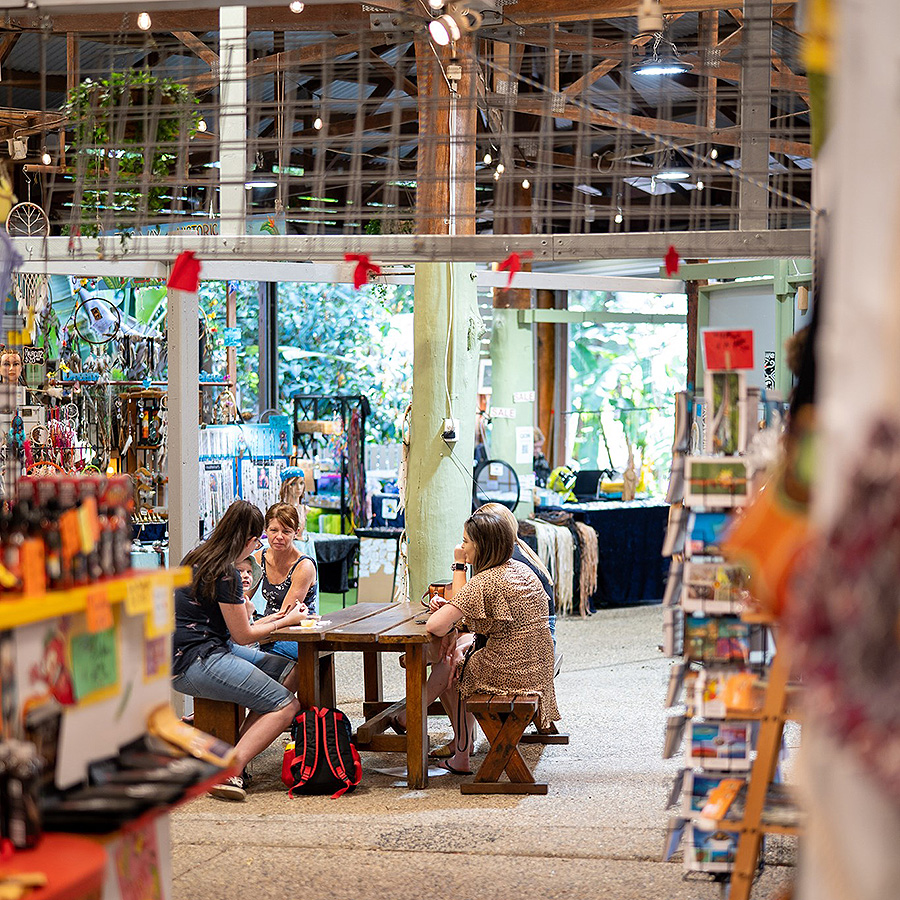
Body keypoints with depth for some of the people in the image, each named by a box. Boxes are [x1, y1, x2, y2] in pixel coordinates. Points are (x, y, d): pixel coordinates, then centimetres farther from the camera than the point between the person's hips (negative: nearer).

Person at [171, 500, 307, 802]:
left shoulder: (200, 559, 14)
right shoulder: (224, 573, -15)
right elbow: (242, 635, -8)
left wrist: (274, 617, 22)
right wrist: (285, 621, 6)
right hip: (197, 661, -10)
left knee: (290, 672, 9)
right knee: (287, 706, -14)